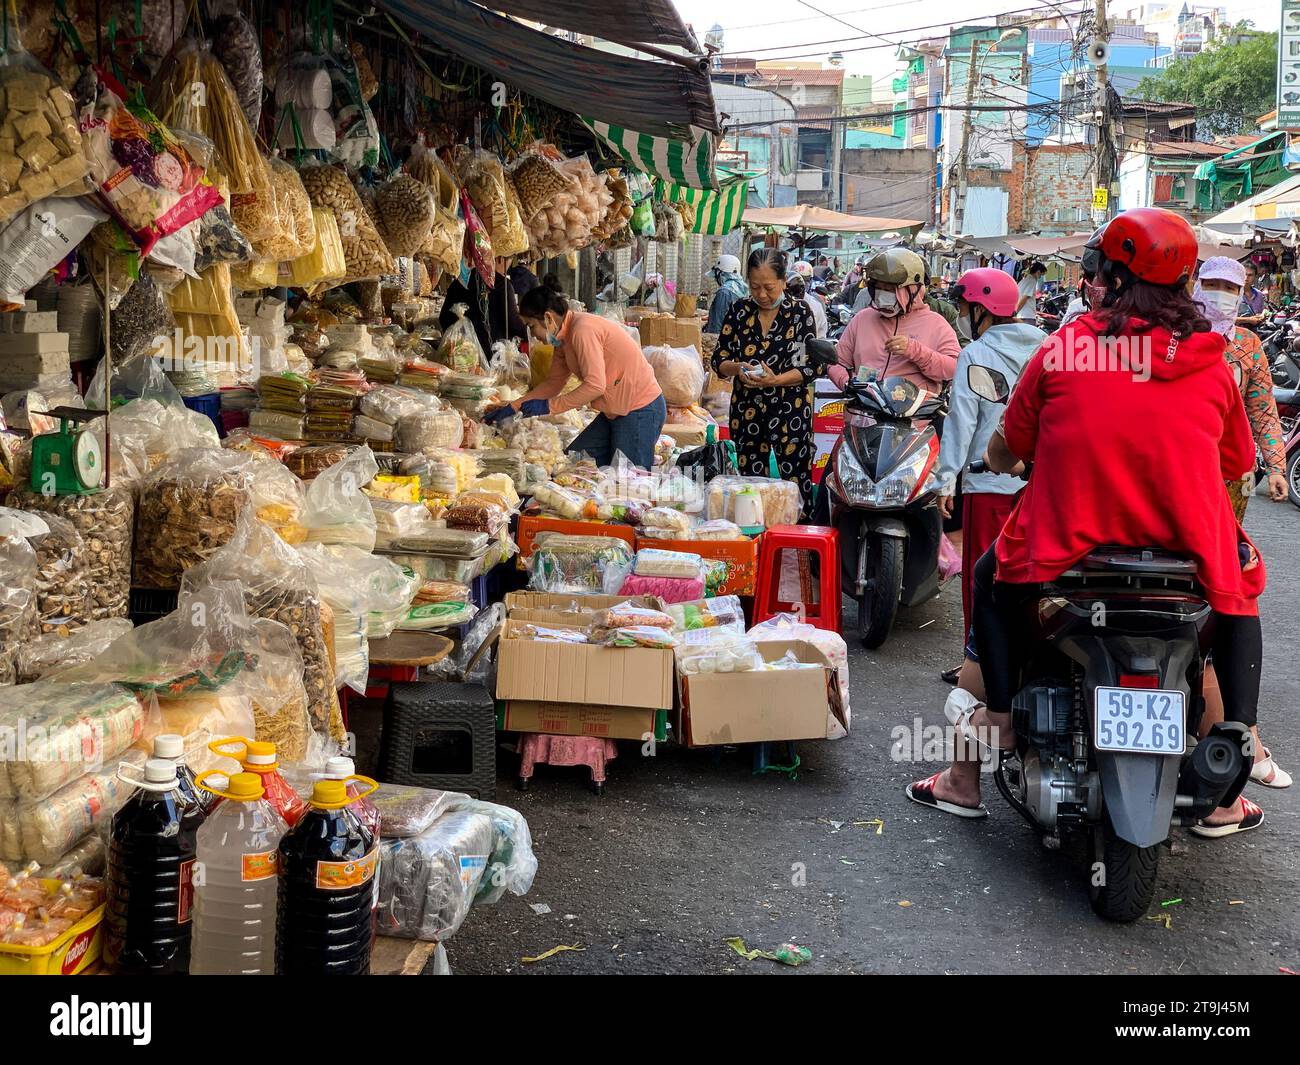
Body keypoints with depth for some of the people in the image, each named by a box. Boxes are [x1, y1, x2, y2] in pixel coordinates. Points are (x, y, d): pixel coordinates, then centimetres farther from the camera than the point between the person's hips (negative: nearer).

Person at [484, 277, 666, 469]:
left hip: (641, 410, -10)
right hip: (615, 412, 10)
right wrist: (512, 408, 11)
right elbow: (553, 383, 16)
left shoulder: (582, 330, -21)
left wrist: (548, 406, -22)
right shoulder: (564, 337, 9)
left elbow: (594, 385, -26)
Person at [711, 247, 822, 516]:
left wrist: (775, 380, -20)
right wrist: (737, 369, -15)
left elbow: (811, 367, -5)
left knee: (796, 485, -3)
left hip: (790, 411, -3)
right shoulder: (739, 311, 6)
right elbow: (719, 360, 7)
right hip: (746, 410, 3)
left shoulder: (799, 312, -2)